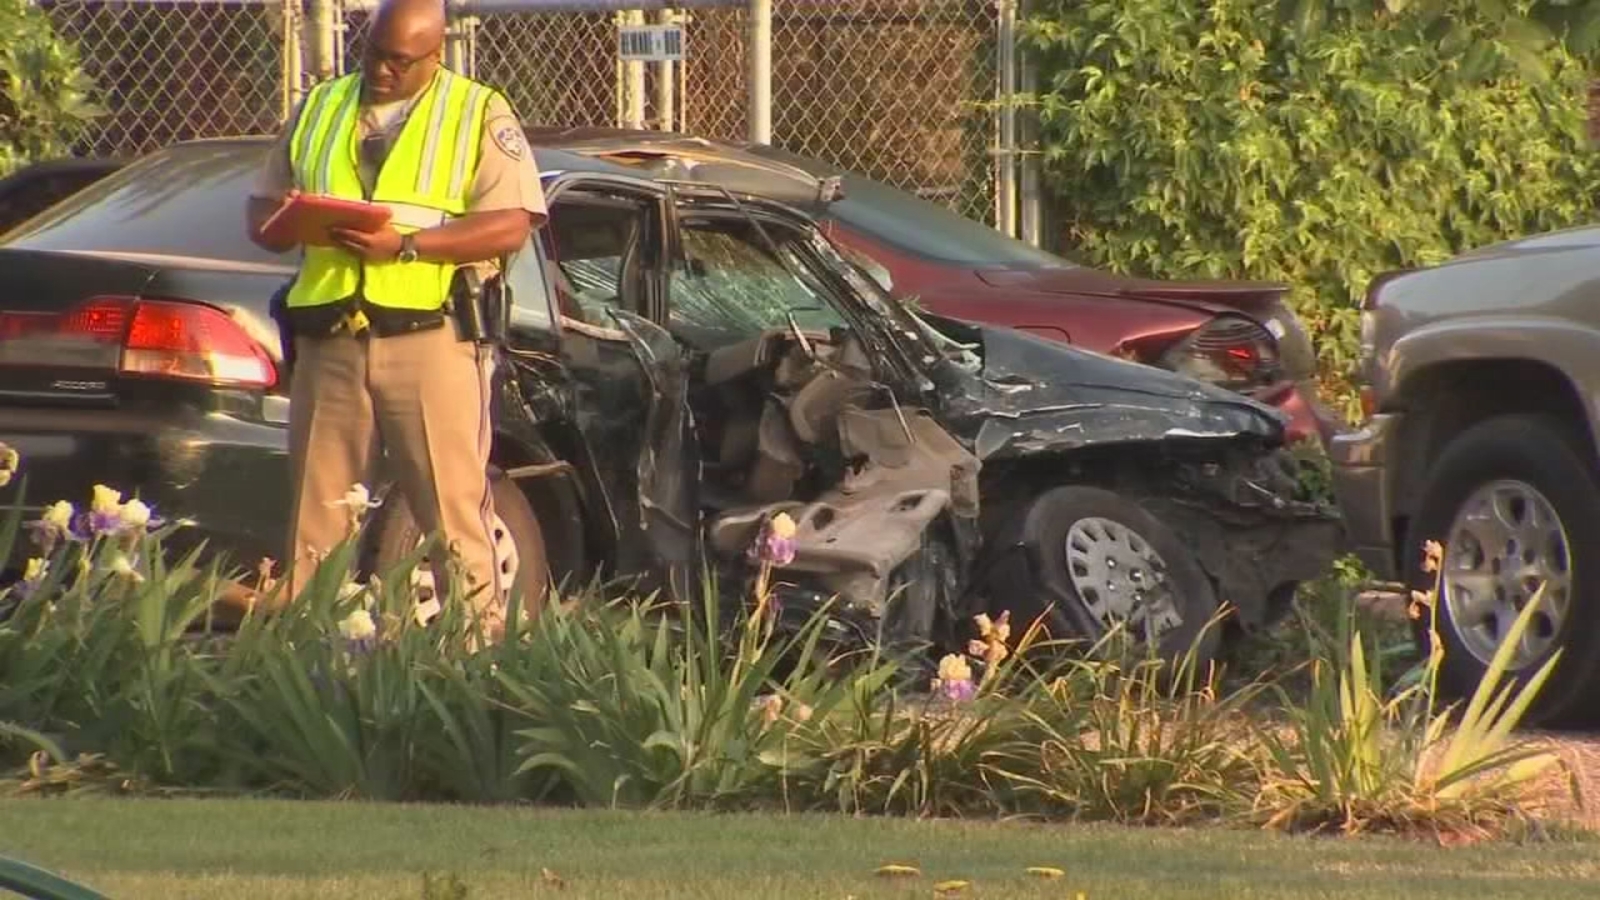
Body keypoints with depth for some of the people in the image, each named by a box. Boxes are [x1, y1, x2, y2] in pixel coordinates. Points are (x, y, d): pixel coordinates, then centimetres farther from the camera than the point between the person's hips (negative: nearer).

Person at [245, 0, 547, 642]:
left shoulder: (478, 115, 5)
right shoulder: (320, 110, 20)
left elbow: (511, 225, -6)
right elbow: (262, 211, 22)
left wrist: (404, 245, -15)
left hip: (431, 339, -4)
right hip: (329, 343, 4)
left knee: (453, 512, -7)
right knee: (315, 512, 4)